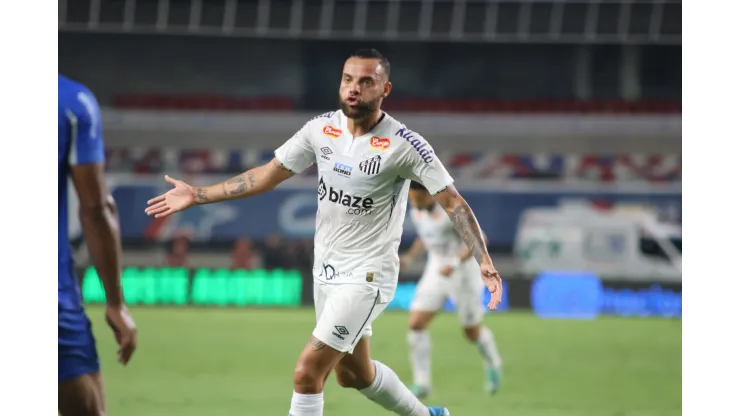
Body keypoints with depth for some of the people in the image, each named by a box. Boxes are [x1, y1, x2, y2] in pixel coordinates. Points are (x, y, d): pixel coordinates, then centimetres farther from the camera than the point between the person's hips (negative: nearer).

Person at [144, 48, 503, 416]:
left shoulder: (404, 144, -18)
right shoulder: (321, 129, -3)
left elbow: (452, 202, -18)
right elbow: (267, 175, 6)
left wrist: (483, 259, -30)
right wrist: (198, 194, 4)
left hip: (366, 276, -7)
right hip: (326, 270, 7)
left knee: (307, 372, -14)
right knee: (353, 373, 22)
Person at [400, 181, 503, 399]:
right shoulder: (417, 211, 0)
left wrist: (455, 264, -32)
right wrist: (410, 256, 1)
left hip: (463, 272, -6)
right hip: (436, 271, 6)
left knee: (472, 332, 7)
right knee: (415, 324, -11)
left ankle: (492, 364, 39)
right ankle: (422, 383, -7)